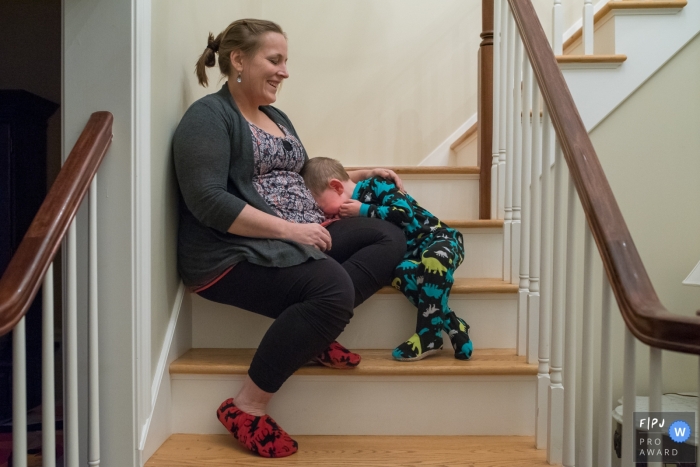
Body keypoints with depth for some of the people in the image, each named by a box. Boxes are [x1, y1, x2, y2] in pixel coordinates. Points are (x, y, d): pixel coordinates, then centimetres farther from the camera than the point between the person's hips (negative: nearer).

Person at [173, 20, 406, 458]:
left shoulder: (277, 117, 20)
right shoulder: (209, 116, -7)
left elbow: (301, 177, 32)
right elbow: (208, 202, -20)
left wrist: (364, 173, 27)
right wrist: (290, 228, -22)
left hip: (294, 241, 9)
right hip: (235, 255, -9)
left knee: (390, 238, -3)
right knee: (334, 287, -32)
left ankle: (313, 331, -12)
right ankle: (247, 407, -17)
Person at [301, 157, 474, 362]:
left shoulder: (374, 186, -10)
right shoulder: (350, 213, 7)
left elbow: (404, 212, -23)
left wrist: (364, 210, -17)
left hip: (439, 240, -5)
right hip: (410, 255, 5)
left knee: (434, 256, -39)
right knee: (401, 272, -30)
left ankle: (429, 333, -29)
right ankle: (453, 326, -24)